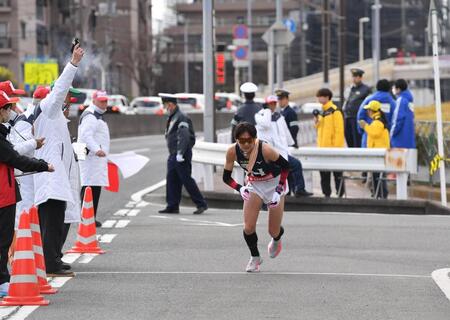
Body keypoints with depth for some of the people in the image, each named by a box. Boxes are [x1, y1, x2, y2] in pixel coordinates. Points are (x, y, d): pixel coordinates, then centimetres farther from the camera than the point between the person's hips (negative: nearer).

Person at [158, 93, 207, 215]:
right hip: (173, 155, 10)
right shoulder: (172, 118, 16)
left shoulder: (181, 118, -15)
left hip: (182, 156, -10)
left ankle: (201, 204, -1)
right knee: (171, 180, 7)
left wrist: (180, 154, -27)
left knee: (187, 180, -7)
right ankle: (172, 206, 11)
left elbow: (184, 137, -23)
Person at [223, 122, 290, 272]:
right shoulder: (232, 152, -21)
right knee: (248, 228, -9)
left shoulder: (265, 150, -33)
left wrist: (279, 189, -19)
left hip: (274, 183, -3)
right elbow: (226, 177, -9)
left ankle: (276, 239, 44)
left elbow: (285, 166, -18)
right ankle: (255, 257, 18)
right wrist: (240, 188, -25)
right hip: (254, 184, 3)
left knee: (273, 231, 5)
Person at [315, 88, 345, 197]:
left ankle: (340, 194, 3)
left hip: (333, 147, -8)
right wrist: (316, 121, 2)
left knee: (337, 173, -2)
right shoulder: (321, 112, 15)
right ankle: (326, 194, 14)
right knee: (324, 173, 8)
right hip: (322, 147, 8)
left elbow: (339, 130, -14)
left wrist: (336, 146, -18)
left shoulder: (335, 111, -10)